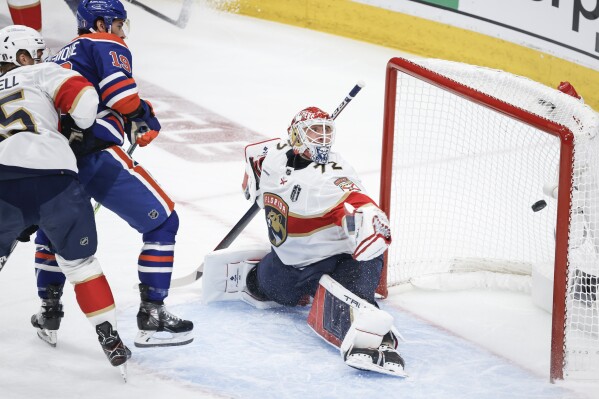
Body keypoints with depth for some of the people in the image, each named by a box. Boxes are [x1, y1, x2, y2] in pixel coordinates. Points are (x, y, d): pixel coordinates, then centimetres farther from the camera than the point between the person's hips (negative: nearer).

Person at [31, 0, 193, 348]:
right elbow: (121, 95, -12)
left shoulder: (62, 56, 29)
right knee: (163, 221, 2)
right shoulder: (108, 46, 5)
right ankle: (151, 317, 0)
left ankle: (49, 311, 34)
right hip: (96, 155, -8)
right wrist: (146, 118, 5)